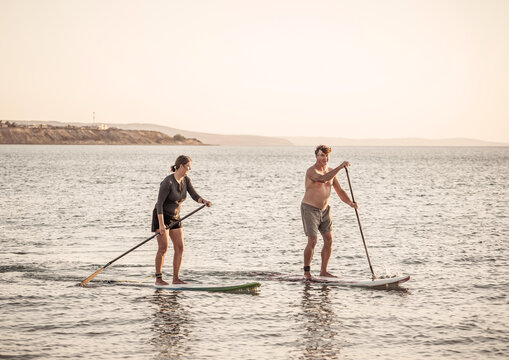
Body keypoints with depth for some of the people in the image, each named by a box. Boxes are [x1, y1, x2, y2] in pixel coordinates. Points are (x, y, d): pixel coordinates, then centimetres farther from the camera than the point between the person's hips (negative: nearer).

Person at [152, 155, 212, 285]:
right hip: (161, 216, -7)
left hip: (175, 217, 7)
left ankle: (176, 278, 4)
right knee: (163, 248, -12)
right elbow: (159, 203, -24)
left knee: (180, 247, -1)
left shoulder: (186, 180, -2)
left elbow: (195, 196, -6)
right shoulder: (167, 182, -24)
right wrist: (161, 224, -28)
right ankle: (158, 278, -3)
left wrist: (204, 201, -29)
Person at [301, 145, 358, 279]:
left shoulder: (330, 171, 7)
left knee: (329, 240, 3)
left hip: (324, 209, 7)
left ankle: (323, 271, 12)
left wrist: (350, 203, -9)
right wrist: (340, 167, -39)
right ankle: (306, 272, 3)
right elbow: (323, 178, -38)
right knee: (312, 241, -11)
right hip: (310, 209, -7)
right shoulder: (311, 171, -17)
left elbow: (339, 191, 7)